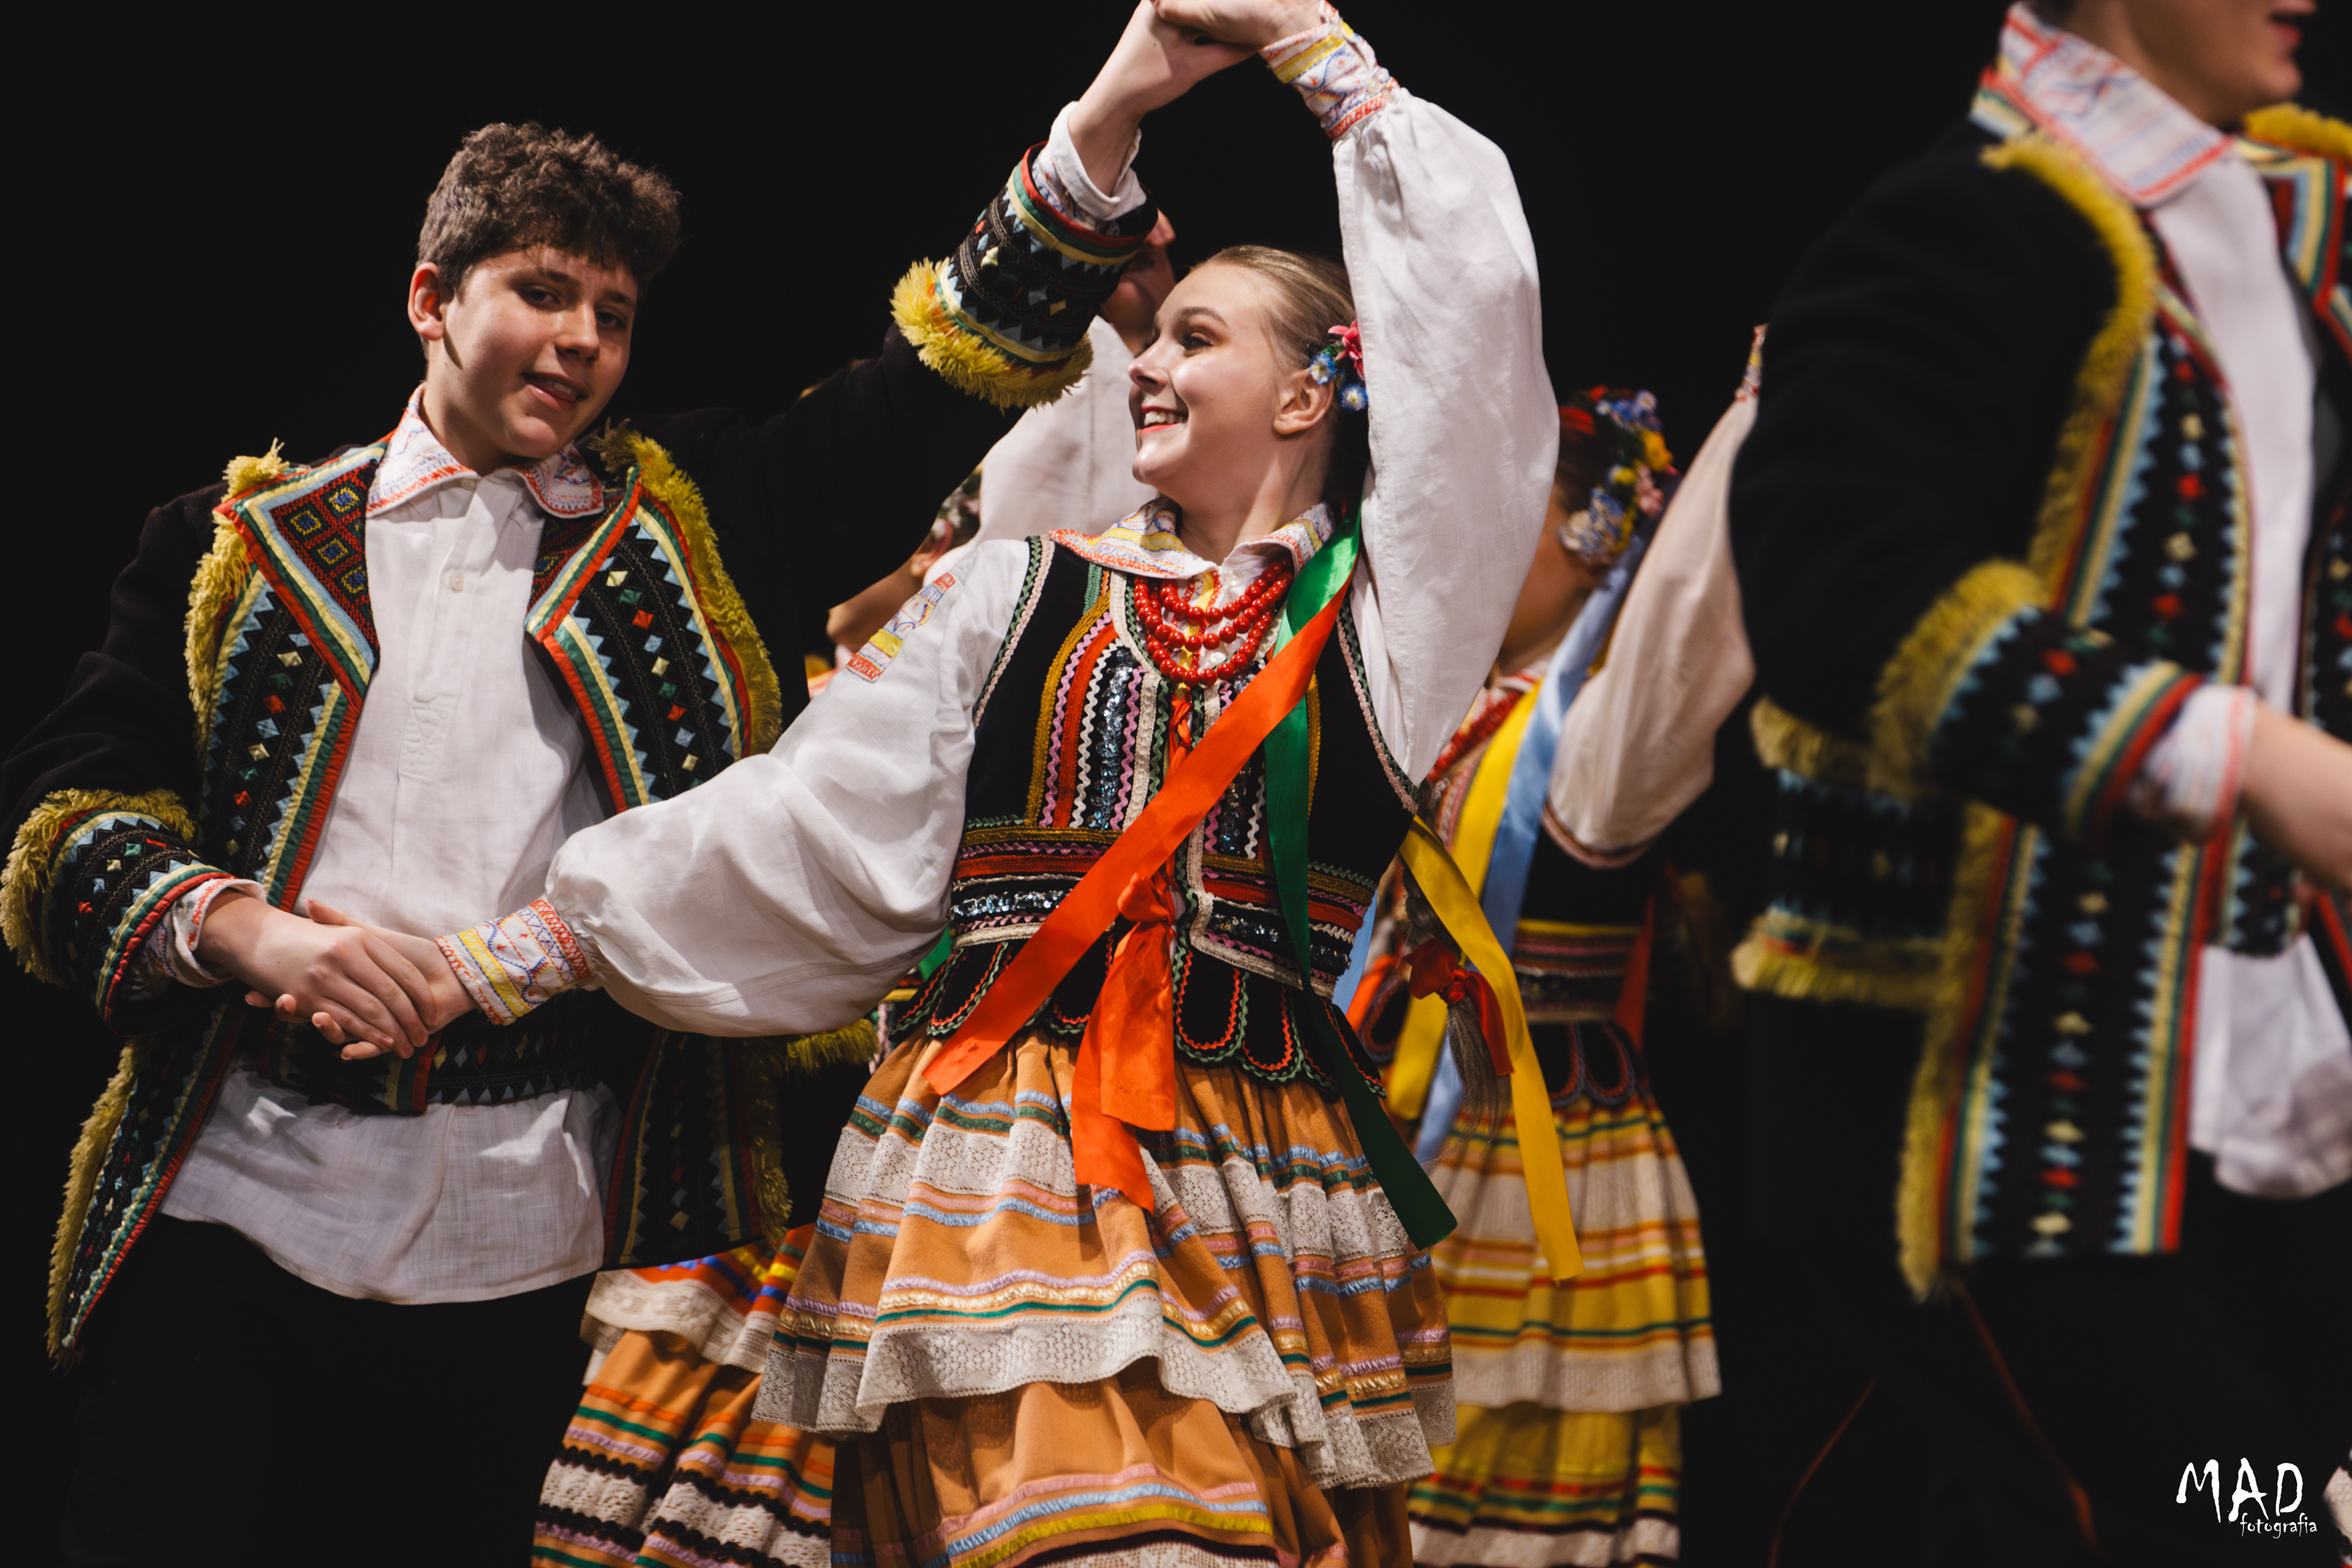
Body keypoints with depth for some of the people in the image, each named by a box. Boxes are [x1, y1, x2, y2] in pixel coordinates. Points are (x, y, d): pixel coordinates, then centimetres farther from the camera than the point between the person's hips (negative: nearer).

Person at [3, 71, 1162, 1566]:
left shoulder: (688, 525, 15)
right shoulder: (244, 539, 13)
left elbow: (954, 376, 8)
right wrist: (240, 930, -13)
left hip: (547, 1233, 1)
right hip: (240, 1202, 0)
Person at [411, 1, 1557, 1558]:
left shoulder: (1375, 609, 10)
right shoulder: (1015, 596, 16)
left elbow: (1473, 291, 4)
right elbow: (803, 837, 13)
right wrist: (506, 959, 8)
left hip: (1262, 1216, 0)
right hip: (996, 1178, 0)